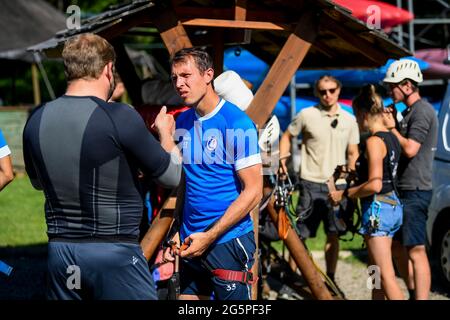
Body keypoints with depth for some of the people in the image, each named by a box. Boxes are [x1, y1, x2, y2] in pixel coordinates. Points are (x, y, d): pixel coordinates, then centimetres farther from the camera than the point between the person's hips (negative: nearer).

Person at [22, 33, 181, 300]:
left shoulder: (36, 120, 1)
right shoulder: (119, 118, -15)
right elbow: (172, 176, -4)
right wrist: (166, 133, 16)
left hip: (59, 249, 6)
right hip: (114, 250, -5)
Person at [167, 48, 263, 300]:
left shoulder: (237, 123, -13)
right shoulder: (183, 122, 7)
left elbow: (253, 191, -15)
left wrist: (209, 236, -16)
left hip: (229, 241, -6)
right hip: (190, 242, 6)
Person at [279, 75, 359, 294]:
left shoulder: (349, 120, 7)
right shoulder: (306, 115, -3)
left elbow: (353, 154, 12)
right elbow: (287, 136, 10)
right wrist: (282, 161, -4)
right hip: (311, 184, -3)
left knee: (333, 235, 9)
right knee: (300, 234, -6)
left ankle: (330, 279, 19)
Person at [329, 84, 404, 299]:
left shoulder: (374, 141, -17)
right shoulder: (392, 138, 10)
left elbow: (374, 185, -24)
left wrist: (344, 194, -13)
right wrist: (354, 176, 24)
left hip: (378, 209, -10)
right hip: (392, 206, 10)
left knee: (386, 276, -9)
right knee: (377, 271, 19)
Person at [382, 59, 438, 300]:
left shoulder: (422, 111, -15)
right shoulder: (409, 112, 17)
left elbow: (410, 149, -24)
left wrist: (392, 128, -10)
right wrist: (393, 125, 6)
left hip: (415, 191, -11)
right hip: (404, 190, 11)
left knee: (415, 250, -12)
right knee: (397, 245, 18)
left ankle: (421, 297, -13)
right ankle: (414, 294, 28)